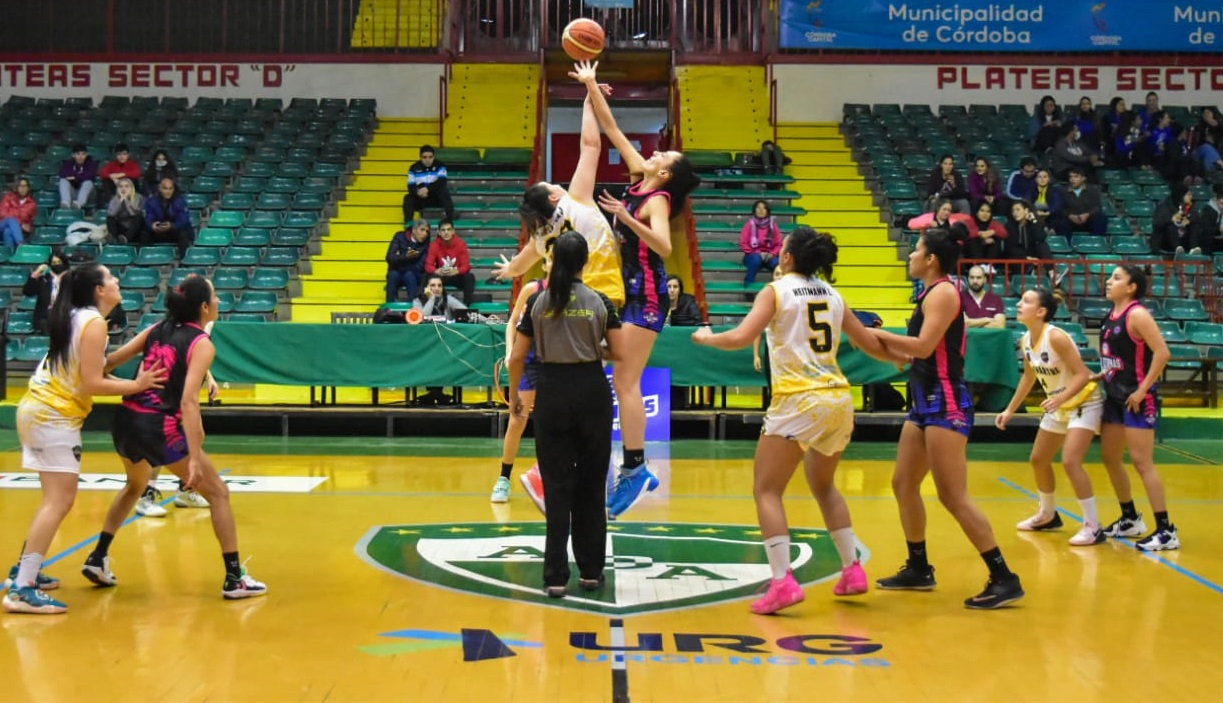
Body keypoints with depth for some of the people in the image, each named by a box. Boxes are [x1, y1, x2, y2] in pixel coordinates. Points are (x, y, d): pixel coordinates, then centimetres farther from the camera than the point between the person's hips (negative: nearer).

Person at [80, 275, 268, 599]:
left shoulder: (158, 329, 11)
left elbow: (110, 361, 8)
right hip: (160, 428, -7)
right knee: (218, 493, 6)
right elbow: (188, 402, -19)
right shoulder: (202, 344, -8)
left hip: (125, 421, 7)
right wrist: (195, 458, -23)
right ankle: (235, 579, 3)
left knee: (135, 486, 35)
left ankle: (97, 559, 35)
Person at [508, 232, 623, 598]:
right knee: (592, 484, 10)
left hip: (552, 391, 0)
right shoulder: (600, 301, -2)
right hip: (591, 390, 0)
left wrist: (514, 395, 12)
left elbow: (517, 356, -1)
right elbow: (619, 352, -3)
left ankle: (556, 576, 1)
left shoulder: (537, 302, -1)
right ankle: (591, 571, 16)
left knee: (557, 485, 3)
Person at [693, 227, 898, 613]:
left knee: (767, 490, 2)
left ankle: (782, 581, -10)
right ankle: (852, 571, 24)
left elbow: (740, 338, -14)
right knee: (824, 486, 25)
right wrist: (903, 358, 39)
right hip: (839, 400, 6)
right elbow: (872, 345, 19)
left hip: (799, 402, -6)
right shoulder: (832, 294, 13)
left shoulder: (777, 291, -2)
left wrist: (705, 337, 6)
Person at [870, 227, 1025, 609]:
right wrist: (880, 340, 10)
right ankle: (918, 569, 26)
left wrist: (878, 334, -13)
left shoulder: (943, 292, -12)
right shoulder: (931, 294, 17)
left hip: (946, 404, -10)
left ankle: (1004, 579, -7)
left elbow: (923, 346, -23)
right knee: (903, 485, 14)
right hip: (926, 403, 10)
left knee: (953, 496, -11)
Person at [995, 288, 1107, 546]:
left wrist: (1060, 398, -42)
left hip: (1084, 403, -9)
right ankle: (1048, 515, 38)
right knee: (1038, 460, 16)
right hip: (1059, 406, 9)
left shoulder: (1056, 337, -27)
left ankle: (1093, 527, -12)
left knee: (1070, 461, -22)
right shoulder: (1025, 341, -2)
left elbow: (1083, 374, -28)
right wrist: (1010, 410, 16)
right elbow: (1029, 376, 14)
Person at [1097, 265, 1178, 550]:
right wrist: (1102, 374, 9)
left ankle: (1166, 531, -5)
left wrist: (1142, 390, -21)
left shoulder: (1137, 315, -15)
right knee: (1110, 457, 15)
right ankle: (1130, 520, 30)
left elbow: (1162, 353, -23)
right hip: (1115, 397, 9)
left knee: (1142, 462, -10)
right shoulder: (1112, 315, 10)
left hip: (1137, 400, -9)